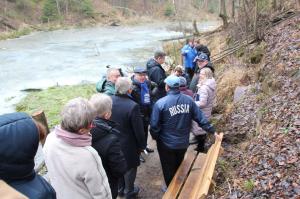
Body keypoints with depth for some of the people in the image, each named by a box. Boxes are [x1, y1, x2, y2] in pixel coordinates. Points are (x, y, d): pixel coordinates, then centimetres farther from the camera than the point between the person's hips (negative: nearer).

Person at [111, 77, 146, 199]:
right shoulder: (133, 106, -29)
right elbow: (138, 130, -20)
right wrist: (142, 145, -4)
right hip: (128, 145, -5)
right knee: (129, 168, 18)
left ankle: (120, 189, 46)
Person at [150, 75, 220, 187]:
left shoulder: (160, 103, -20)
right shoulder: (189, 100, -8)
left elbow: (154, 125, -17)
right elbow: (201, 118, -4)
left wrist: (156, 137, 2)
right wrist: (212, 131, 9)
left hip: (166, 144, -4)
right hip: (183, 143, 5)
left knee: (168, 170, 18)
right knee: (179, 167, 28)